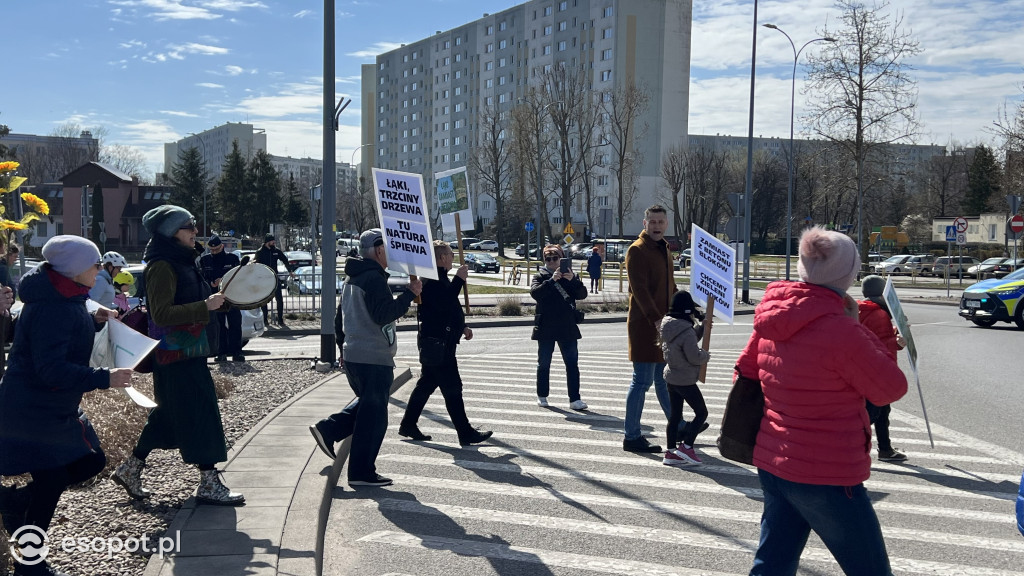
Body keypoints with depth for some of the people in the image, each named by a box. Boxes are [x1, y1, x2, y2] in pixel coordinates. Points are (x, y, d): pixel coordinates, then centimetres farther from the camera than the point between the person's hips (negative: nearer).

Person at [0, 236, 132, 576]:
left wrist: (93, 322, 5)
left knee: (91, 461, 14)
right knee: (51, 480, -2)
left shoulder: (66, 300, 7)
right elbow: (51, 369, -30)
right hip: (32, 412, -10)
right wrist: (104, 379, -32)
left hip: (58, 409, 10)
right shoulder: (51, 308, -25)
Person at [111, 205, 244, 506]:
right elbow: (162, 314, -24)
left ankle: (130, 469, 29)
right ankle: (209, 484, 1)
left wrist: (220, 298, 15)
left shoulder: (182, 262, 14)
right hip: (176, 355, -10)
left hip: (189, 352, 10)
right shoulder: (162, 266, -16)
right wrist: (205, 306, -26)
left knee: (169, 414, 17)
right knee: (200, 414, -6)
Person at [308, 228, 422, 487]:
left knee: (366, 403, 26)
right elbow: (384, 314, -24)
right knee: (373, 415, -1)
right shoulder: (374, 278, -17)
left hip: (353, 353, 10)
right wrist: (410, 294, -19)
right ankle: (362, 473, 5)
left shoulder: (352, 278, 16)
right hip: (374, 358, -10)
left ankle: (328, 429, 13)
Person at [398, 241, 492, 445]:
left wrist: (462, 327, 22)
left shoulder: (439, 277, 19)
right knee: (452, 387, -7)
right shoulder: (433, 279, -16)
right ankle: (465, 433, -3)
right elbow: (443, 303, -28)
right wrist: (459, 279, -21)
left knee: (427, 383, 15)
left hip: (439, 341, 11)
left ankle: (408, 425, 23)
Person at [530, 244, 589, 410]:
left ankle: (574, 399, -1)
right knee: (544, 363, 9)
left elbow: (582, 294, -4)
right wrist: (552, 280, -26)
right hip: (546, 328, -1)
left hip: (567, 327, 1)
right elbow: (534, 292, -16)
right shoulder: (540, 276, 3)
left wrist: (573, 280, -20)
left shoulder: (570, 276, 8)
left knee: (572, 363, -3)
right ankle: (542, 396, 22)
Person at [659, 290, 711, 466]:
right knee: (701, 412, 7)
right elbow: (694, 357, -21)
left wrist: (702, 328, 11)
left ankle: (670, 452, 18)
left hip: (671, 377, 9)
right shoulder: (686, 332, -24)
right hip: (685, 381, -8)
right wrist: (706, 354, -2)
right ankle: (686, 446, 4)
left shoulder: (667, 327, 3)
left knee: (674, 415, 14)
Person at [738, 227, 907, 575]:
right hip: (827, 479, -7)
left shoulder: (773, 321, 1)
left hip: (772, 467, 7)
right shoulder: (841, 331, -21)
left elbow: (745, 373, 13)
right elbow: (891, 389, -10)